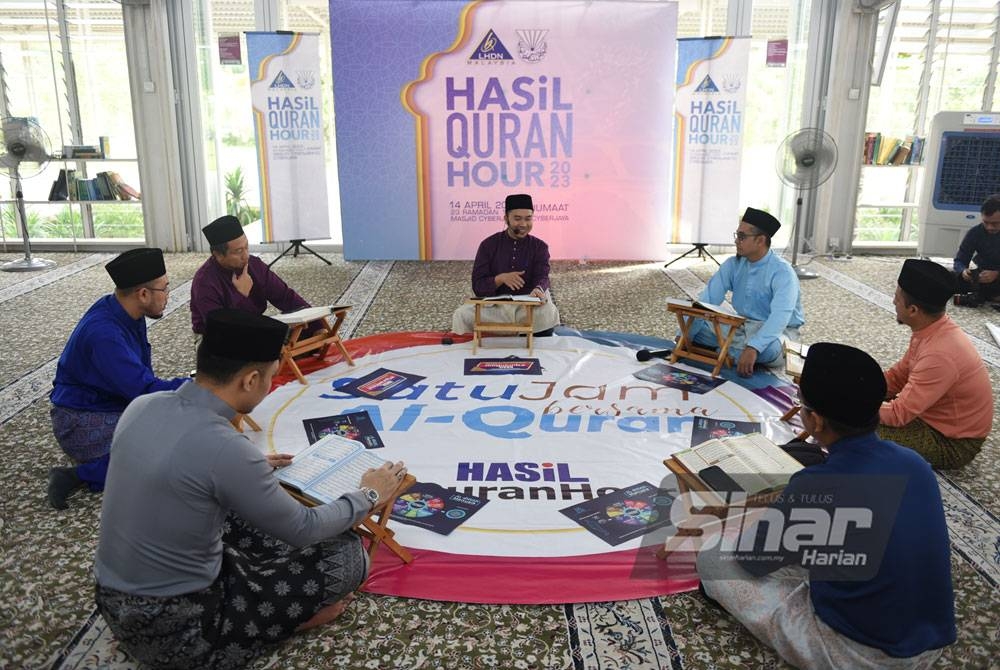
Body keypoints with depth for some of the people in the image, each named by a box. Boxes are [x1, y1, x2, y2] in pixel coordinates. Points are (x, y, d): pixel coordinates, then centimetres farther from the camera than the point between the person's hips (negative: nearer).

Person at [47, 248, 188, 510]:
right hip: (84, 422, -9)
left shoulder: (129, 315, 0)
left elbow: (141, 377, 8)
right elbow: (144, 390, -30)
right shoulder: (103, 333, -29)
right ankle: (77, 476, -11)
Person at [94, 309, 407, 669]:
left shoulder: (142, 406, -5)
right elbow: (303, 529, -14)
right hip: (174, 633, -8)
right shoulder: (226, 448, -28)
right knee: (347, 554, -5)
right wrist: (369, 495, 3)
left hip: (114, 605, 8)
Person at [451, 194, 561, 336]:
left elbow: (542, 277, -12)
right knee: (462, 315, -27)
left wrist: (538, 290, -38)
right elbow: (478, 287, -2)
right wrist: (501, 278, -23)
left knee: (548, 313, -32)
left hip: (529, 305, 1)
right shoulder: (488, 245, 3)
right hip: (494, 305, 0)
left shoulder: (539, 247, 5)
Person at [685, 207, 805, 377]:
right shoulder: (733, 265, -3)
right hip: (742, 326, 5)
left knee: (769, 349, -39)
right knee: (697, 327, -11)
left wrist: (753, 348, -50)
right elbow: (707, 300, -11)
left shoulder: (782, 272, -21)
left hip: (775, 331, -5)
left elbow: (780, 316, -36)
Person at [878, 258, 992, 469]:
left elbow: (898, 414, -30)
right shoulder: (931, 329, -6)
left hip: (953, 442, -9)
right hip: (938, 416, 9)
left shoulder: (940, 355, -35)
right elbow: (898, 376, 5)